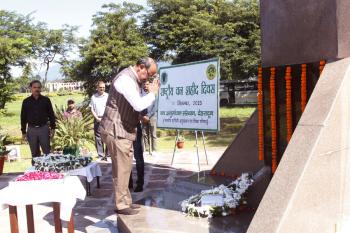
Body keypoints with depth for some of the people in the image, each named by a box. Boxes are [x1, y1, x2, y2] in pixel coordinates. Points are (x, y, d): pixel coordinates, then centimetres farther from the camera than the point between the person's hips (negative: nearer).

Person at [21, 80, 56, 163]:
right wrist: (23, 132, 3)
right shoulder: (26, 101, 3)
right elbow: (23, 117, 6)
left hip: (44, 129, -1)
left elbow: (51, 115, 4)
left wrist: (53, 128, -1)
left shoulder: (46, 100, 1)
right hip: (31, 130, 1)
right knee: (34, 153, 9)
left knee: (47, 152, 2)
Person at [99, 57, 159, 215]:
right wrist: (152, 93, -15)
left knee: (124, 167, 15)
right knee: (122, 168, -3)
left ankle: (126, 201, 25)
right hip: (116, 131, -10)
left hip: (124, 130, 10)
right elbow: (139, 105, -29)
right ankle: (121, 205, 8)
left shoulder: (133, 79, 14)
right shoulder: (125, 79, -19)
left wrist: (141, 117, 5)